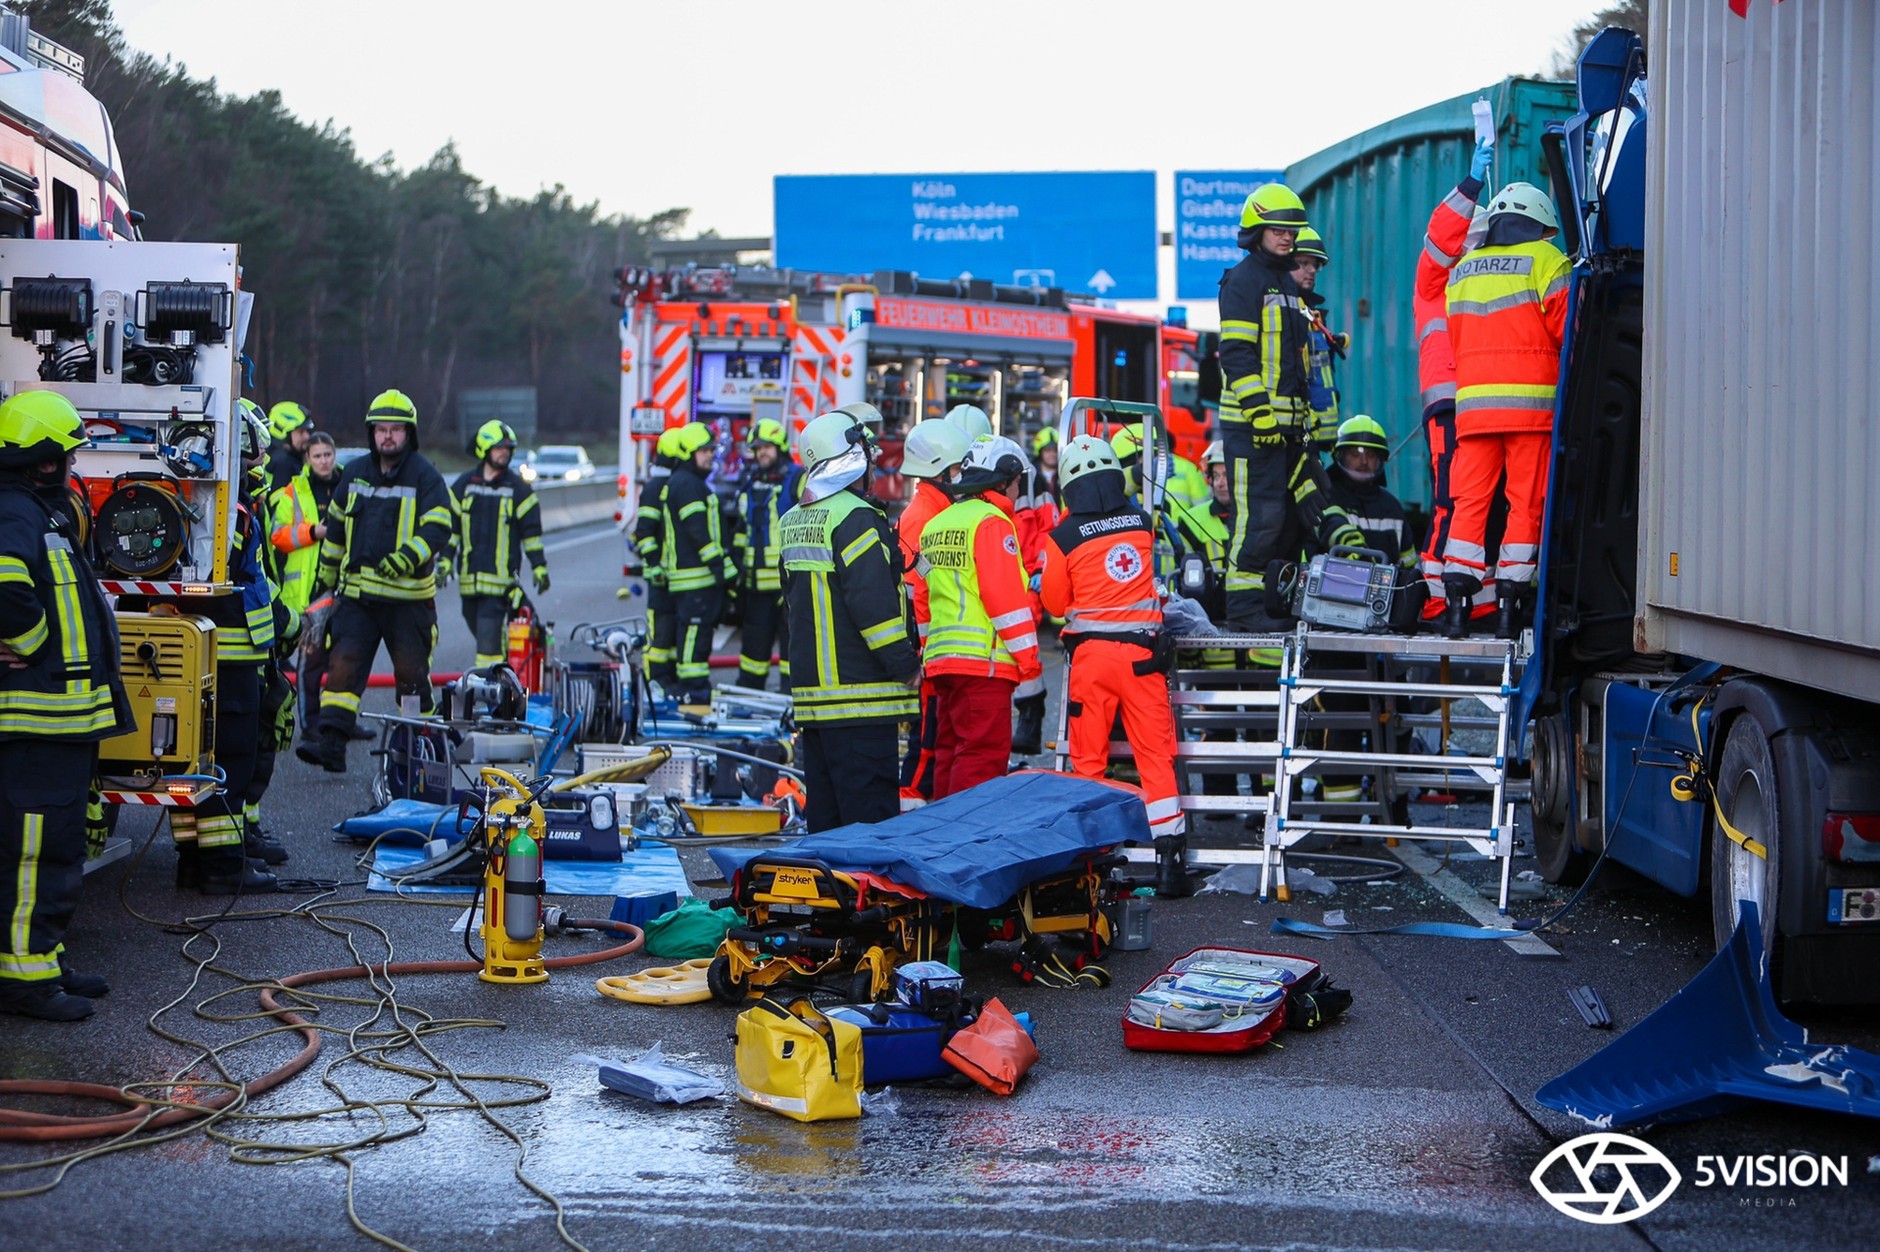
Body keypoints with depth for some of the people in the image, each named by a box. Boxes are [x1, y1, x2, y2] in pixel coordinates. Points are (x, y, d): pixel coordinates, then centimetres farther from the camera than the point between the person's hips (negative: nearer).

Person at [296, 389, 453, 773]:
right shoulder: (354, 474, 12)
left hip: (408, 596, -4)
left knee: (412, 674, 4)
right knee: (342, 665, -7)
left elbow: (438, 529, -14)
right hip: (356, 593, 4)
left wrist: (406, 558, -30)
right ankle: (331, 745, -11)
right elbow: (336, 526, 24)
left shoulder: (426, 477, -3)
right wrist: (325, 574, 27)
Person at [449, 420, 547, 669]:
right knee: (477, 628, 9)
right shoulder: (464, 484, 10)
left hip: (501, 577, -4)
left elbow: (531, 530, 6)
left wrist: (539, 567, 3)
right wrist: (445, 559, 5)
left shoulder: (518, 488, 4)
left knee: (489, 631, -14)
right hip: (469, 577, 4)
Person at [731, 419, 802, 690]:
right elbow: (741, 527, 26)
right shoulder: (748, 482, 16)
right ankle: (746, 689, 19)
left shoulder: (798, 480, -3)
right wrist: (736, 562, 21)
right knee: (755, 637, 11)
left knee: (791, 637, -3)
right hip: (757, 581, 6)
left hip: (789, 576, -6)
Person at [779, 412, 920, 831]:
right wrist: (905, 662, -12)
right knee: (870, 806, -7)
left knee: (823, 804, 14)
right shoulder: (854, 517, -14)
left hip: (809, 689, 9)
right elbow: (874, 601, -19)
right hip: (859, 689, -9)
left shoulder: (791, 521, 15)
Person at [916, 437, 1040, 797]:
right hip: (984, 660, -9)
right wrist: (1027, 655, -10)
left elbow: (923, 599, 21)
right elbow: (1006, 595, -15)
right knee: (983, 754, -7)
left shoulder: (935, 525, 18)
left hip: (940, 658, 9)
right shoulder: (991, 521, -8)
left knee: (950, 750, 15)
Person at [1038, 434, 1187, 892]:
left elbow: (1054, 602, 4)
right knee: (1155, 753, 4)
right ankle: (1170, 857, 2)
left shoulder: (1063, 537, -7)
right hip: (1142, 651, 2)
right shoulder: (1142, 523, 2)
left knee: (1088, 758, 8)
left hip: (1090, 653, -2)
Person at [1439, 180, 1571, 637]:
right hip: (1531, 400, -4)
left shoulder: (1464, 269, 19)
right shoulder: (1545, 260, 1)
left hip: (1473, 399, 5)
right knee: (1527, 501, -1)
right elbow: (1566, 329, -5)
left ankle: (1457, 600, -3)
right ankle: (1511, 603, -5)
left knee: (1469, 500, 3)